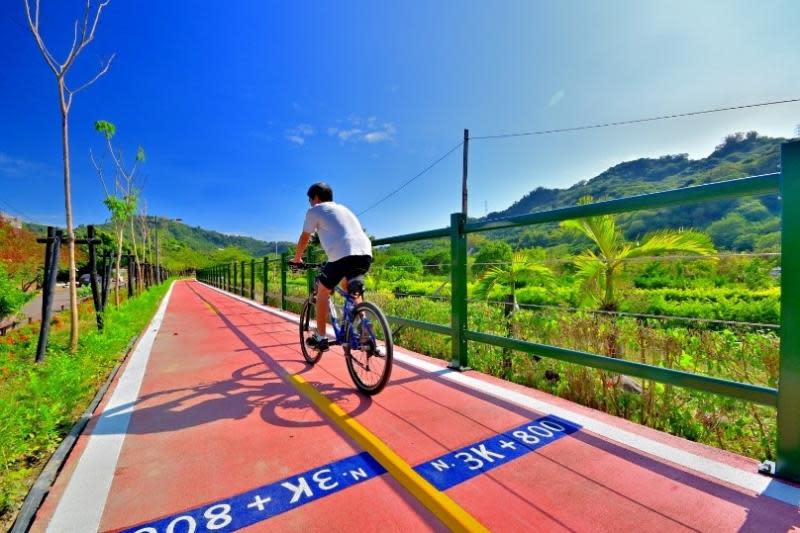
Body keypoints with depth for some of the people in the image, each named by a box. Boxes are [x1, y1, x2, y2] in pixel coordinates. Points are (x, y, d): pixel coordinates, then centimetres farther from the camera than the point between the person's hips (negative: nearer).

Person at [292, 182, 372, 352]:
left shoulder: (315, 210, 14)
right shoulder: (342, 208, 33)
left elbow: (304, 238, 19)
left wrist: (297, 258, 36)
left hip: (344, 254, -6)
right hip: (365, 253, 7)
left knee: (322, 291, 15)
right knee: (348, 286, 31)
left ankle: (320, 338, 19)